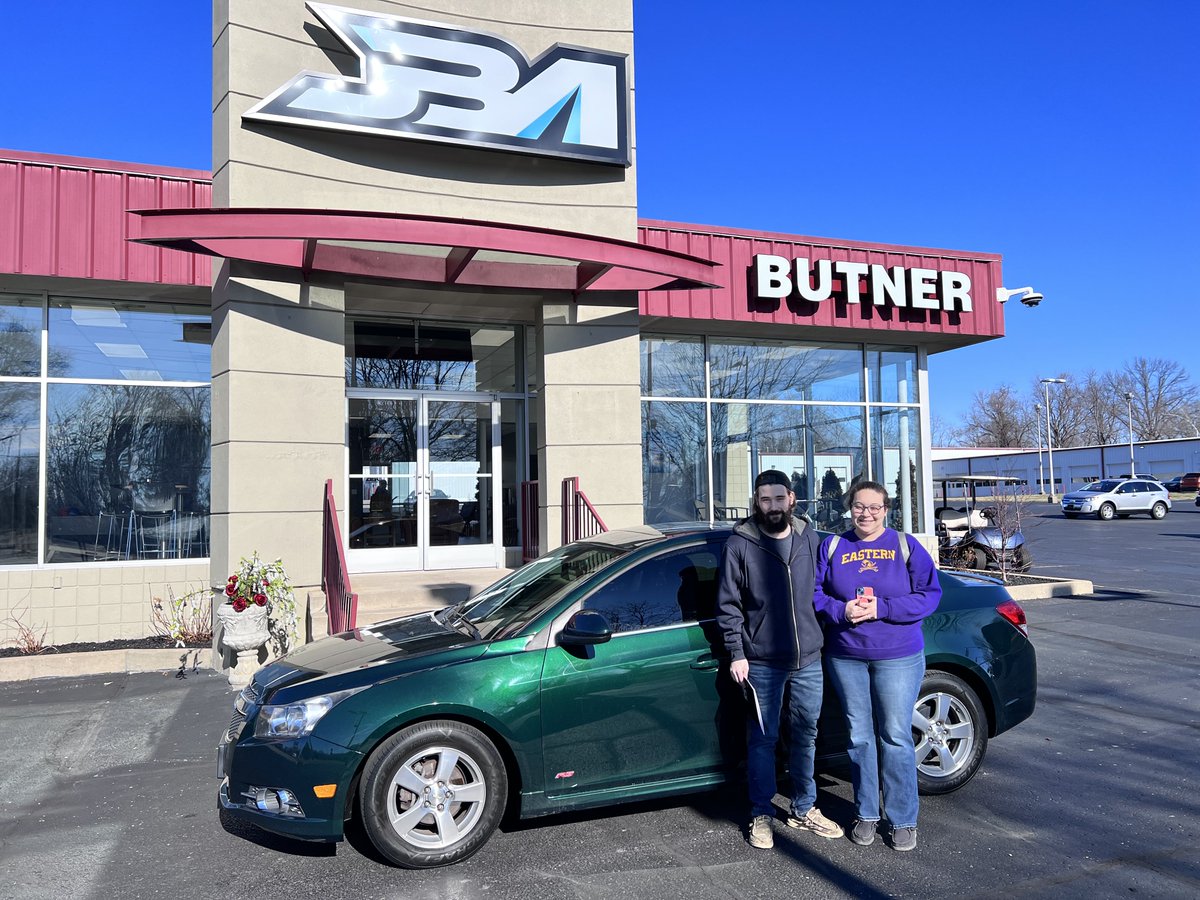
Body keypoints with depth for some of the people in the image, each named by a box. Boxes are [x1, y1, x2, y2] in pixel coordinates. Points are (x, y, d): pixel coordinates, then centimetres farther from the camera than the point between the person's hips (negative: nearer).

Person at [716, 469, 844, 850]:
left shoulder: (810, 539, 3)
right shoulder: (739, 545, -7)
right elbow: (728, 605, -5)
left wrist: (822, 638, 8)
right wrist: (736, 654, -9)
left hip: (809, 660, 4)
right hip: (762, 663, -3)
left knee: (806, 735, 15)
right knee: (762, 739, 6)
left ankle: (804, 808, 32)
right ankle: (761, 815, 21)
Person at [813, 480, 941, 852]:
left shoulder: (906, 546, 0)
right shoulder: (832, 547, 6)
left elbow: (929, 595, -7)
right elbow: (814, 593, 4)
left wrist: (880, 608, -18)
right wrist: (841, 611, -16)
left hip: (898, 657, -2)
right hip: (846, 657, 2)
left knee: (896, 737, 1)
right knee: (860, 737, 10)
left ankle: (903, 820, 15)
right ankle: (866, 814, 25)